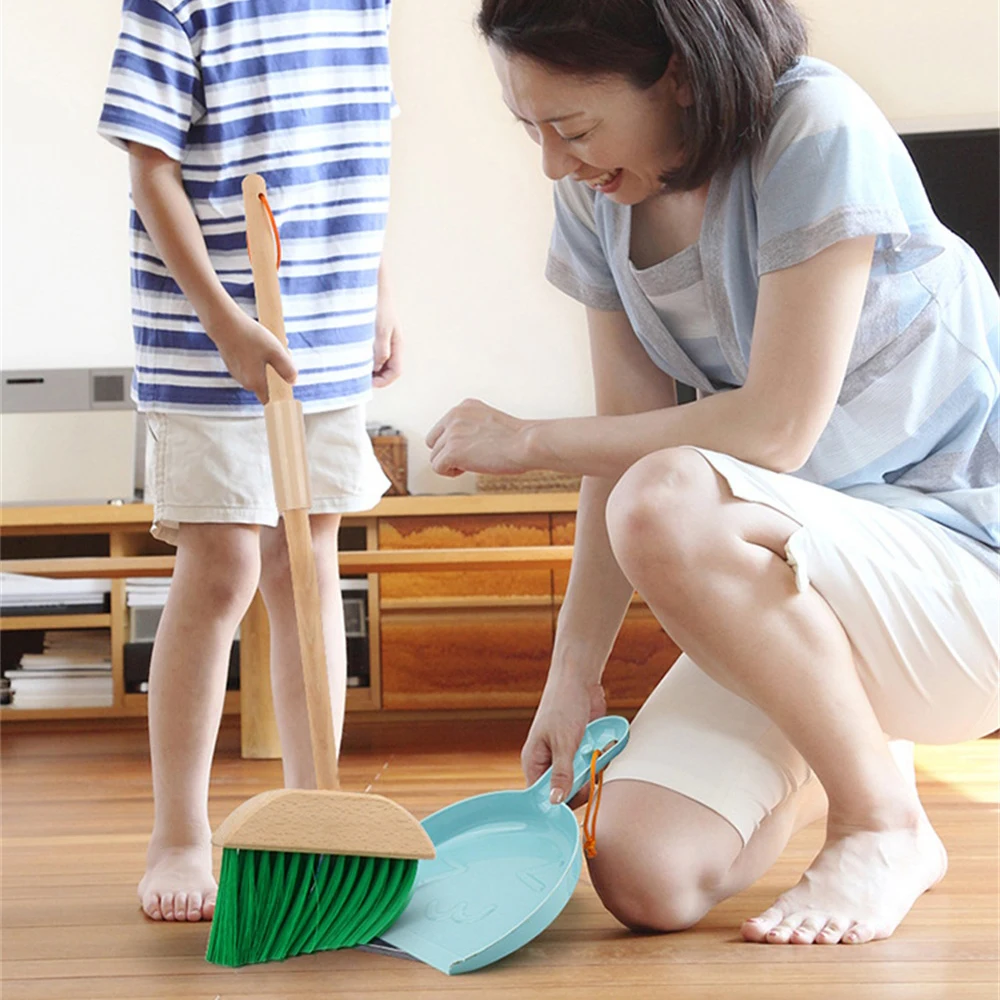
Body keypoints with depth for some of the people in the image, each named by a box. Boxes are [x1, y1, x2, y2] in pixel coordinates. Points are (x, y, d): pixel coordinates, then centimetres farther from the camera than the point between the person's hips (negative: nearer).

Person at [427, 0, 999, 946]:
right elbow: (631, 440, 3)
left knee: (668, 506, -35)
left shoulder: (819, 133, -19)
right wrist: (573, 675, -1)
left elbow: (773, 429, -23)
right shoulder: (597, 196, 2)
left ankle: (886, 825, -12)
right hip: (790, 588, 7)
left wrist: (524, 440, -14)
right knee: (645, 879, -13)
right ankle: (834, 749, 21)